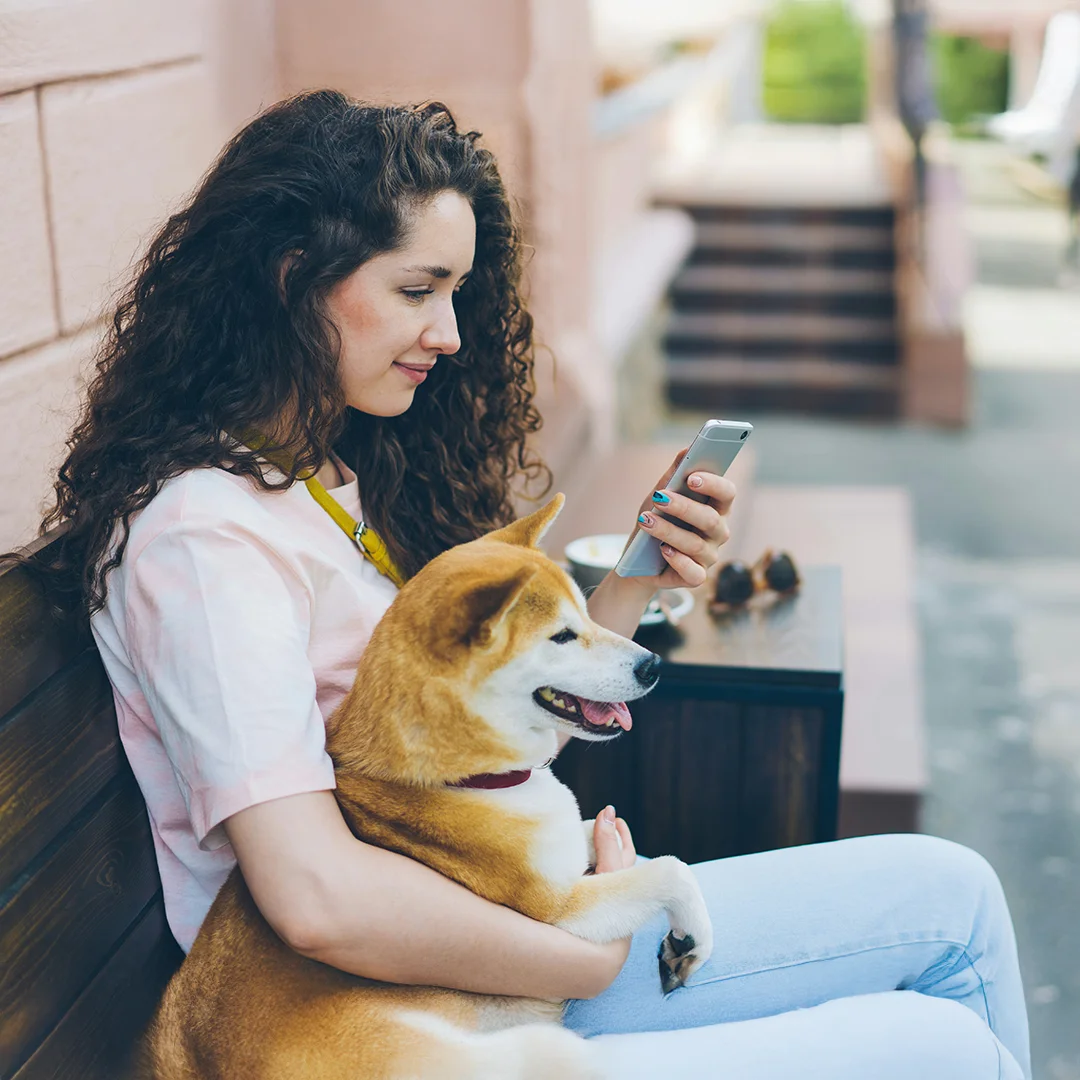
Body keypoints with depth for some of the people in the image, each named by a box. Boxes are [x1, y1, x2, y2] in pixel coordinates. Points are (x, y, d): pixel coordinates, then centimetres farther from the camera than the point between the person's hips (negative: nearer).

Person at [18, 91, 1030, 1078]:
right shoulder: (207, 533, -20)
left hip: (485, 946, 9)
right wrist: (595, 956, -17)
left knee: (948, 891, 7)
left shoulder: (354, 474, 8)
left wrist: (638, 578, -5)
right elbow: (319, 897, -30)